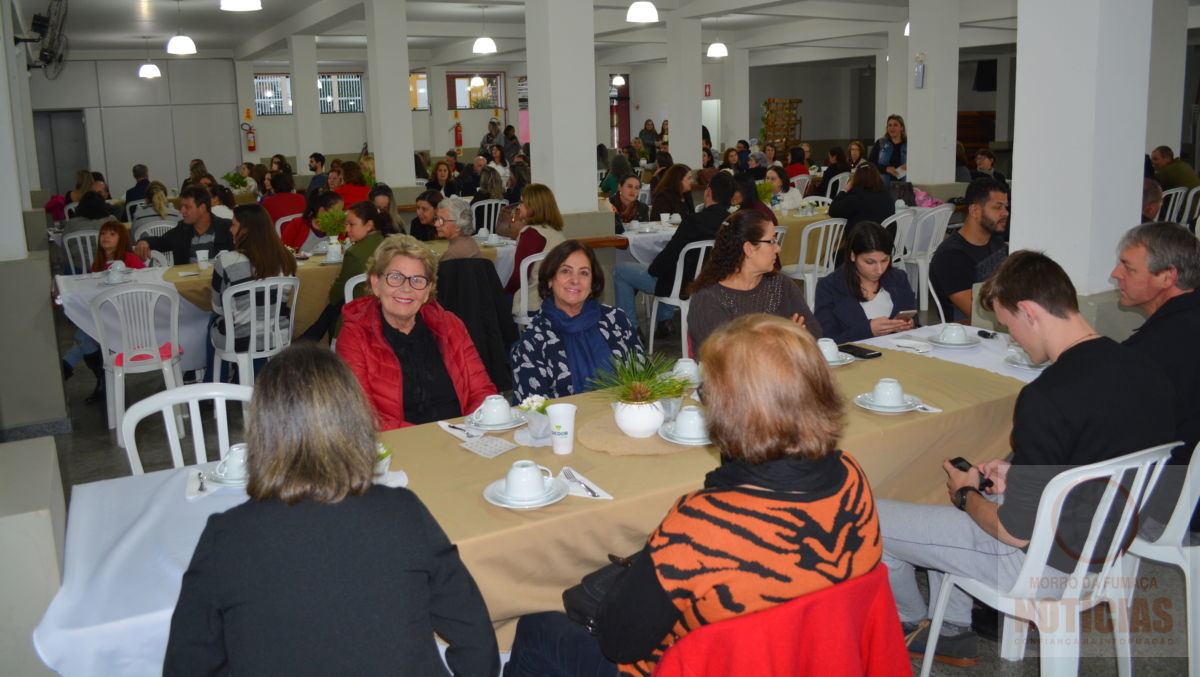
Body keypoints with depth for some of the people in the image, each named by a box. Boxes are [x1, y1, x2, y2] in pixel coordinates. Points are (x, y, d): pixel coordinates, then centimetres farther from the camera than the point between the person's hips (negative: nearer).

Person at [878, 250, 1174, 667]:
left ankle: (912, 624, 31)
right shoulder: (1145, 371, -4)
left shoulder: (1048, 398, -30)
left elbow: (1017, 531, -22)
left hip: (1047, 564, -9)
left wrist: (967, 496, -2)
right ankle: (951, 633, 33)